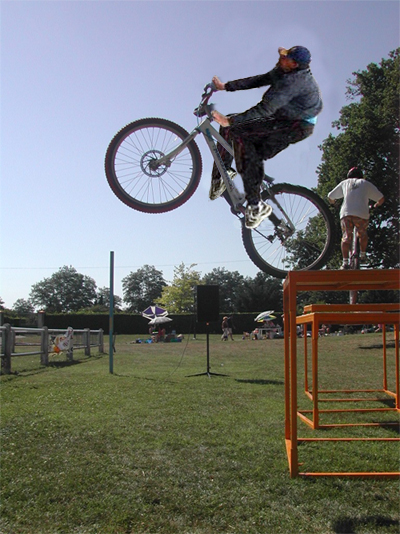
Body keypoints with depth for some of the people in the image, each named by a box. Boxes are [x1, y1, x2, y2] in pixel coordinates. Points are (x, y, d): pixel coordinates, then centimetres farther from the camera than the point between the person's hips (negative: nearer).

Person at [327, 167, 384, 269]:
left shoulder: (344, 183, 24)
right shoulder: (365, 183, 21)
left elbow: (330, 197, 26)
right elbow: (381, 199, 20)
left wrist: (334, 203, 48)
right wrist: (376, 205, 41)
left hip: (346, 213, 1)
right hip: (362, 213, 0)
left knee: (346, 237, -1)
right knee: (363, 235, 24)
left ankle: (345, 262, -14)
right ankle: (362, 255, 24)